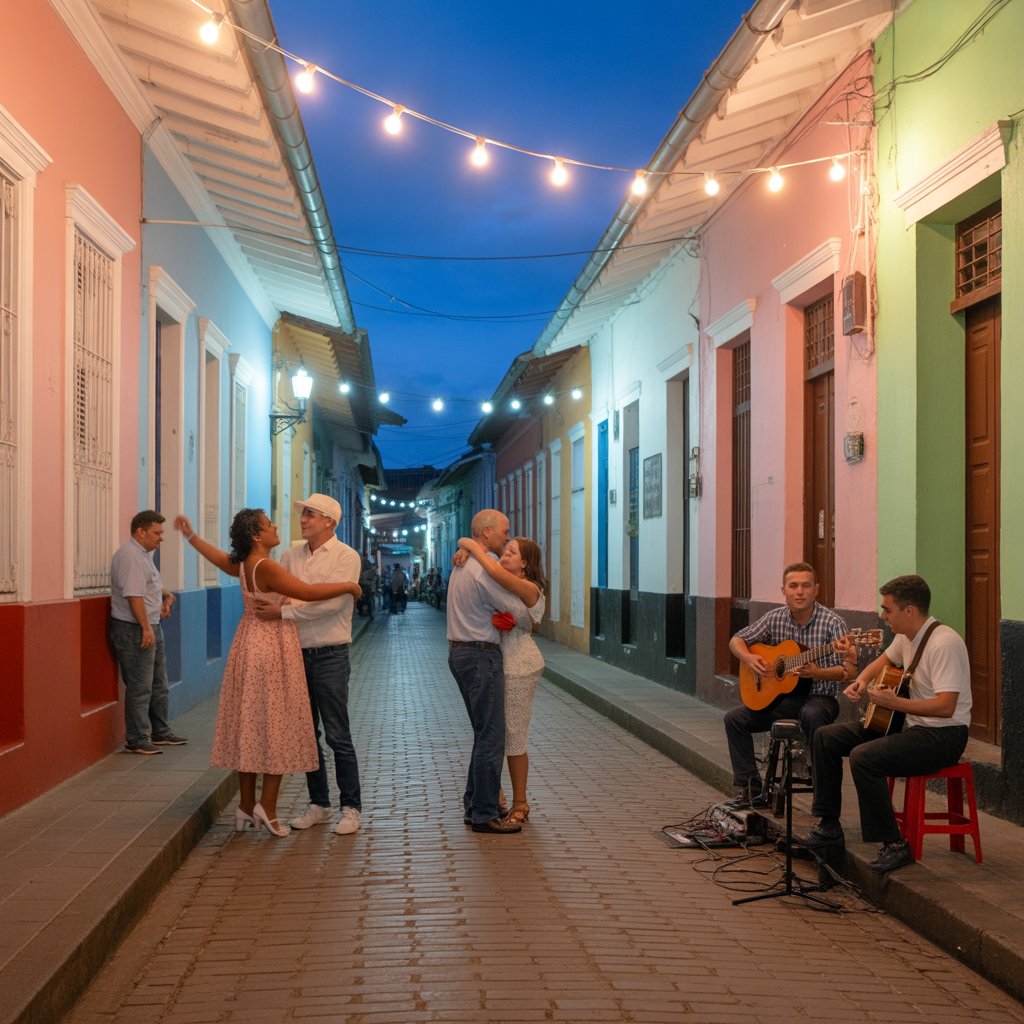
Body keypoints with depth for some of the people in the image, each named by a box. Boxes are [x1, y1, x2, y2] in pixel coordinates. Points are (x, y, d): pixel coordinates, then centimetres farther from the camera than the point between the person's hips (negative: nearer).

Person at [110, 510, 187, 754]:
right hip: (134, 631, -11)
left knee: (158, 685, 17)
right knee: (139, 688, -5)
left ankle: (160, 733, 28)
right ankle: (136, 741, 3)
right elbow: (134, 595, -24)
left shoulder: (144, 554, 15)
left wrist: (166, 594, 16)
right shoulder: (130, 555, -18)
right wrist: (146, 628, -25)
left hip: (151, 628, 11)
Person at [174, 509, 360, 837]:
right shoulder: (266, 567, -20)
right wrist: (348, 586, -13)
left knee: (250, 726, 11)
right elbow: (308, 592, -25)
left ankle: (246, 809, 18)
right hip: (273, 650, -9)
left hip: (250, 648, 9)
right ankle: (268, 806, 0)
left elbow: (220, 558, 26)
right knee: (276, 727, -1)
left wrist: (191, 535, 43)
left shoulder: (243, 564, 6)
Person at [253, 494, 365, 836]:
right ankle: (318, 804, 23)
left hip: (330, 655, -6)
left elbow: (331, 602, -18)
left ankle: (351, 808, 7)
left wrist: (284, 611, -21)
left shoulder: (346, 557, -6)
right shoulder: (290, 556, 11)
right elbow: (273, 593, 8)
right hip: (296, 653, 6)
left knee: (337, 735, -3)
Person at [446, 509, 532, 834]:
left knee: (485, 734, 17)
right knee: (491, 737, -5)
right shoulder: (485, 569, -17)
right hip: (481, 656, -10)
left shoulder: (463, 564, 15)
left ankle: (473, 805, 22)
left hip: (461, 652, 10)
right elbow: (518, 614, -12)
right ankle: (484, 815, -1)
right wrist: (529, 623, 8)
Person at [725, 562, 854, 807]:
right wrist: (748, 658, -10)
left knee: (811, 715, -39)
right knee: (735, 718, -10)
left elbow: (849, 671, -15)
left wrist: (817, 673, -31)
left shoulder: (831, 623, -11)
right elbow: (736, 641, 11)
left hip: (819, 696, -5)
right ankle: (750, 788, -1)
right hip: (782, 696, 5)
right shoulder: (775, 618, 2)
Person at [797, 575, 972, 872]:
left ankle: (894, 845, -18)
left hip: (943, 735, -10)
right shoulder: (906, 636, 6)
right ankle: (829, 826, 13)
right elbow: (885, 660, 28)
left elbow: (946, 706, -30)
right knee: (826, 737, 6)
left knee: (863, 757, -31)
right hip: (909, 724, 10)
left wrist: (894, 702, -28)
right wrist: (861, 681, 8)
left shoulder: (944, 643, -23)